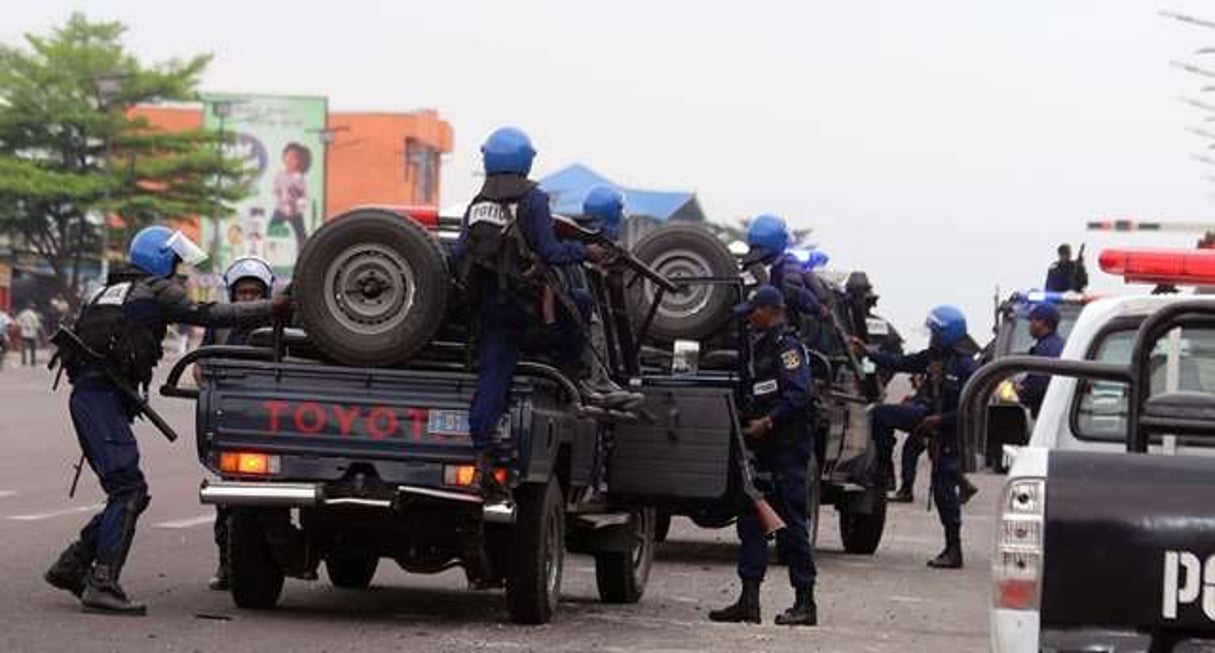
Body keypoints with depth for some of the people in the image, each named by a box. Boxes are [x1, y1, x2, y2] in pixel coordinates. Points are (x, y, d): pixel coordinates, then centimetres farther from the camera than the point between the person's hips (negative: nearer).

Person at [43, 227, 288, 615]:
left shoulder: (112, 291, 25)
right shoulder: (157, 291, 0)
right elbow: (207, 316, -10)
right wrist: (271, 310, -9)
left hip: (87, 395, 9)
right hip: (103, 396, -9)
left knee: (128, 492, 13)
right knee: (128, 489, -15)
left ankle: (70, 566, 14)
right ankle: (102, 584, -22)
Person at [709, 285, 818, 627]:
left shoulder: (786, 345, -10)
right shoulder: (759, 346, 20)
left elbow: (799, 393, -20)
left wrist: (768, 421, -23)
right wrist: (746, 422, 10)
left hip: (788, 445, -10)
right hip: (763, 445, 10)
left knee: (790, 522, -6)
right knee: (751, 519, 6)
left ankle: (805, 602, -2)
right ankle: (749, 599, 8)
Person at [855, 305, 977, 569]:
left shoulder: (965, 367, -23)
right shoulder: (933, 357, 0)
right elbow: (902, 363, 9)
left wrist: (940, 421, -23)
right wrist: (868, 353, 7)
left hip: (951, 430, -8)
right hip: (932, 417, 8)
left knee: (944, 488, -5)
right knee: (881, 414, 7)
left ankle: (953, 551, 4)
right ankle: (884, 473, 16)